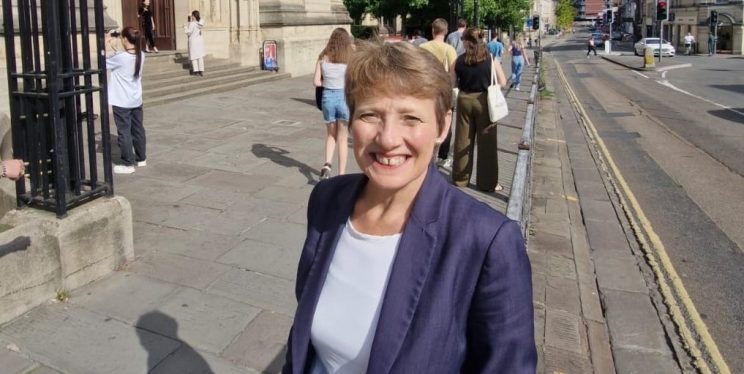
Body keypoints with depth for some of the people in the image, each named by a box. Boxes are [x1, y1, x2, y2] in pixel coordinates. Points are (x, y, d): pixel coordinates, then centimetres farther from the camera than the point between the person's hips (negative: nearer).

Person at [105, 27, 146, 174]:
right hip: (136, 100, 6)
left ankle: (128, 164, 7)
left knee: (124, 132, 2)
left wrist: (105, 43, -1)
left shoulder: (120, 57, -20)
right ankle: (141, 158, 27)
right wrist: (120, 41, 9)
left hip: (121, 102, -6)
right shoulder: (141, 55, -2)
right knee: (138, 129, 16)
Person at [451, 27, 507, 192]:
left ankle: (460, 178, 23)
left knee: (463, 141, 12)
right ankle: (487, 182, 11)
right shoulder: (490, 59, -6)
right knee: (486, 143, 5)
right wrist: (487, 83, 10)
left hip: (464, 100, 2)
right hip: (484, 101, -2)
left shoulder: (460, 60, -3)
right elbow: (502, 83, -6)